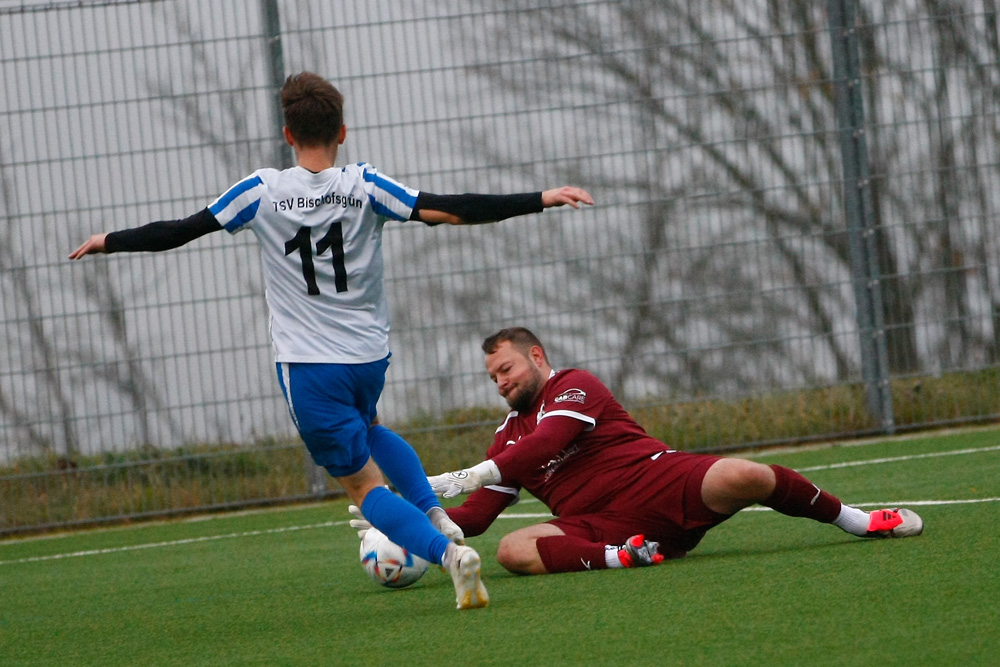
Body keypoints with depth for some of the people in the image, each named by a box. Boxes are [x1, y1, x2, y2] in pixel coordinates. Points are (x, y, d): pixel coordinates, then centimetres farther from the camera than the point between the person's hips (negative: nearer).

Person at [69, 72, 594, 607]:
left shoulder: (263, 192, -6)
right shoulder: (363, 186, -5)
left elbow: (180, 231, 2)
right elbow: (446, 210, -11)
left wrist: (109, 242, 17)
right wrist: (540, 201, -8)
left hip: (307, 365, -3)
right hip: (371, 355, 3)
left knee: (363, 484, 1)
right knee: (366, 428, 35)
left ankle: (448, 553, -22)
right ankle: (435, 514, 15)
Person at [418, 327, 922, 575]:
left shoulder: (574, 387, 3)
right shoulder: (509, 435, 24)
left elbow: (547, 444, -16)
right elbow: (476, 514, 17)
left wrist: (476, 475, -25)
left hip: (661, 482, -5)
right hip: (599, 525, 5)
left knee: (740, 478, -29)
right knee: (513, 552, -21)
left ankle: (852, 519, -5)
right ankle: (623, 557, -33)